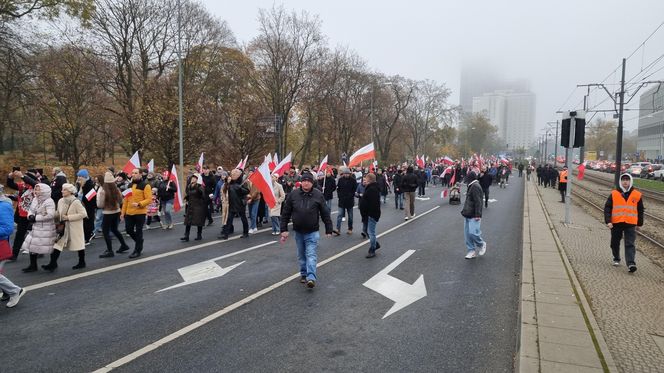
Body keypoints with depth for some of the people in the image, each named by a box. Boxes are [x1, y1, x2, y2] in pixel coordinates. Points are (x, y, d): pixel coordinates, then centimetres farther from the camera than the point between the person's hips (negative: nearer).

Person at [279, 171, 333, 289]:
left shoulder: (318, 195, -5)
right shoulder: (293, 194, -2)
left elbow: (325, 214, -1)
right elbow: (286, 213, 2)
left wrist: (328, 230, -1)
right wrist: (284, 229, -1)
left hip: (312, 232, -3)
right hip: (298, 231, 3)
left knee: (311, 255, -10)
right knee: (301, 255, 15)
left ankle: (311, 277, -15)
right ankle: (303, 274, 30)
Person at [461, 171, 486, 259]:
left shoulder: (475, 187, -15)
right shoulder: (472, 186, 17)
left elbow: (478, 202, -20)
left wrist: (477, 215, -24)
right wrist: (465, 211, 26)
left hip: (474, 216, -10)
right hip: (468, 215, 10)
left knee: (472, 232, -13)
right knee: (467, 233, 7)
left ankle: (482, 245, 13)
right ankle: (471, 251, 13)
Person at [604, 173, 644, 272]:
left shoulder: (637, 195, 3)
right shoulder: (614, 194, 1)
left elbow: (640, 210, 12)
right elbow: (607, 208, 0)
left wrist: (639, 224, 14)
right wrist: (608, 221, -9)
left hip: (631, 224, -1)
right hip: (616, 223, 1)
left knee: (630, 245, -8)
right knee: (615, 243, 12)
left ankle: (631, 263, -14)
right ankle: (616, 259, 31)